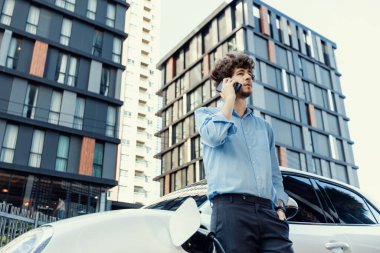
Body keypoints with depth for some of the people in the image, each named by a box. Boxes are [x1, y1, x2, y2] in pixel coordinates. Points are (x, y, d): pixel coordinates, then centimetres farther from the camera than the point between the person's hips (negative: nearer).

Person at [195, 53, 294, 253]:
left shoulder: (264, 126, 26)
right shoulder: (206, 114, 15)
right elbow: (214, 136, -10)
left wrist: (280, 207, 6)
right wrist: (230, 98, 4)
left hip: (268, 211, 4)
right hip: (231, 208, -4)